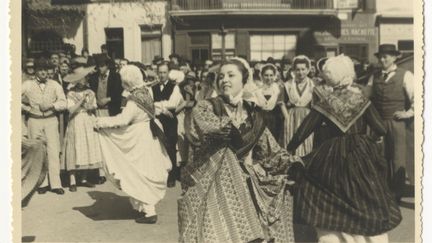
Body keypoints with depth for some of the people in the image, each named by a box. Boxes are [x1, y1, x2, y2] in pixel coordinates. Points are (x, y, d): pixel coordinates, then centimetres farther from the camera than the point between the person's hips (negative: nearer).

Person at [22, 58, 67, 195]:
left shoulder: (54, 85, 3)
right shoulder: (28, 85, 3)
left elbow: (63, 103, -4)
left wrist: (51, 105, -19)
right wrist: (25, 107, -1)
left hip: (51, 120, 0)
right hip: (34, 121, 1)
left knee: (53, 151, -4)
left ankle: (55, 184, 0)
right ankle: (42, 183, 12)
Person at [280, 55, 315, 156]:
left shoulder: (313, 85, 2)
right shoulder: (288, 85, 5)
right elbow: (283, 104, 4)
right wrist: (287, 118, -6)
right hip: (292, 119, 0)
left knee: (307, 146, 3)